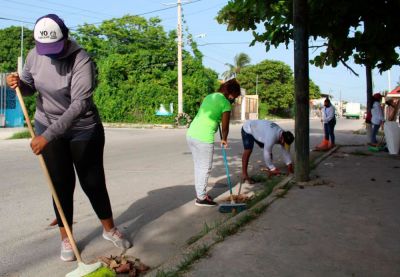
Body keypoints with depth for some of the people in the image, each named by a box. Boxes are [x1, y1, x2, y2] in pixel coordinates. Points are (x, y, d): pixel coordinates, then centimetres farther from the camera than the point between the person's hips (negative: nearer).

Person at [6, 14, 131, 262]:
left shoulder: (81, 60, -23)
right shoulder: (35, 55, -5)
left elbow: (79, 104, -32)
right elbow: (30, 87, 10)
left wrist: (47, 136, -36)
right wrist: (19, 83, -16)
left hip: (85, 130, -3)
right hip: (48, 127, 3)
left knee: (93, 181, 5)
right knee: (62, 183, 5)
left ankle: (110, 229, 27)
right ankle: (65, 237, 22)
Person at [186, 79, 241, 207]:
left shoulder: (209, 96, 16)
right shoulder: (225, 103, -6)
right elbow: (225, 127, -4)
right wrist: (224, 140, 14)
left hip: (191, 134, 8)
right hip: (203, 139, -8)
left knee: (198, 166, 20)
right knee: (205, 169, 8)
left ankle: (200, 192, 33)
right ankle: (201, 198, 19)